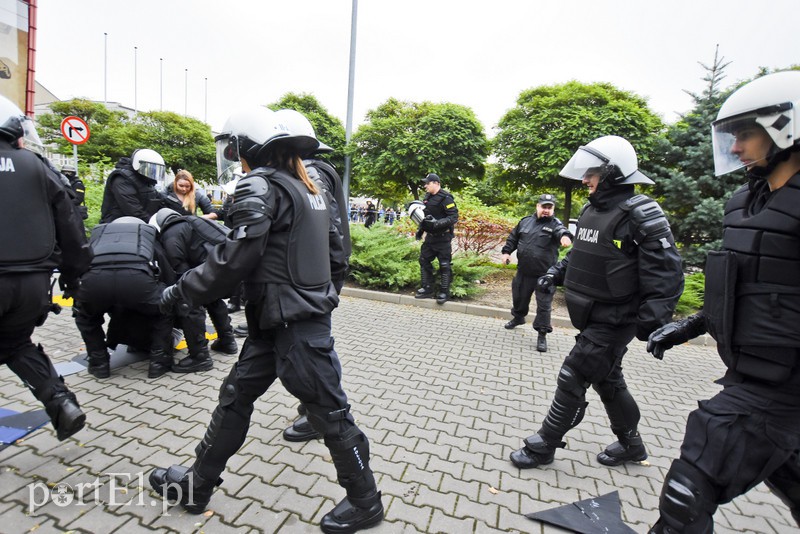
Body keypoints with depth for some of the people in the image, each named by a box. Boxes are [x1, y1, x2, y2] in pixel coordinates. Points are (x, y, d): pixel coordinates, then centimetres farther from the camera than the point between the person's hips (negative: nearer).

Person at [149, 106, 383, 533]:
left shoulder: (259, 185, -11)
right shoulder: (309, 188, 14)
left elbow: (236, 258, -18)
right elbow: (337, 257, 16)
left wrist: (181, 290, -5)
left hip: (292, 324, -9)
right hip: (310, 313, 9)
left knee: (328, 411, 5)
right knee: (235, 396, 19)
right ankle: (197, 484, 37)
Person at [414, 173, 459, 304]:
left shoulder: (445, 198, -15)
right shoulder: (427, 197, 10)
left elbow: (454, 217, -20)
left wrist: (437, 223, -29)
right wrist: (420, 230, 14)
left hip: (442, 238, -8)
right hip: (430, 236, 8)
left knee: (444, 265, -1)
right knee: (424, 261, 10)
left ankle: (444, 292, 10)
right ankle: (427, 289, 21)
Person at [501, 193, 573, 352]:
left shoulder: (555, 224, -6)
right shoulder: (526, 221, 7)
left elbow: (561, 231, -30)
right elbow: (513, 238, 17)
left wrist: (565, 236, -53)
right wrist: (506, 251, 6)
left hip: (545, 275, -4)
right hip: (523, 272, 4)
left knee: (544, 305, 0)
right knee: (519, 297, 21)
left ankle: (542, 335, 11)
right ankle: (518, 317, 49)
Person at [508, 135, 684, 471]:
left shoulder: (639, 215, -18)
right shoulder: (592, 210, 8)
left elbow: (666, 273, -21)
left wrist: (652, 321, -27)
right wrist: (555, 274, 8)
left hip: (615, 321, -9)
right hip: (593, 316, 9)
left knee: (572, 379, -3)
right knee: (607, 381, 20)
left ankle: (543, 446, 14)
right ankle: (630, 444, 41)